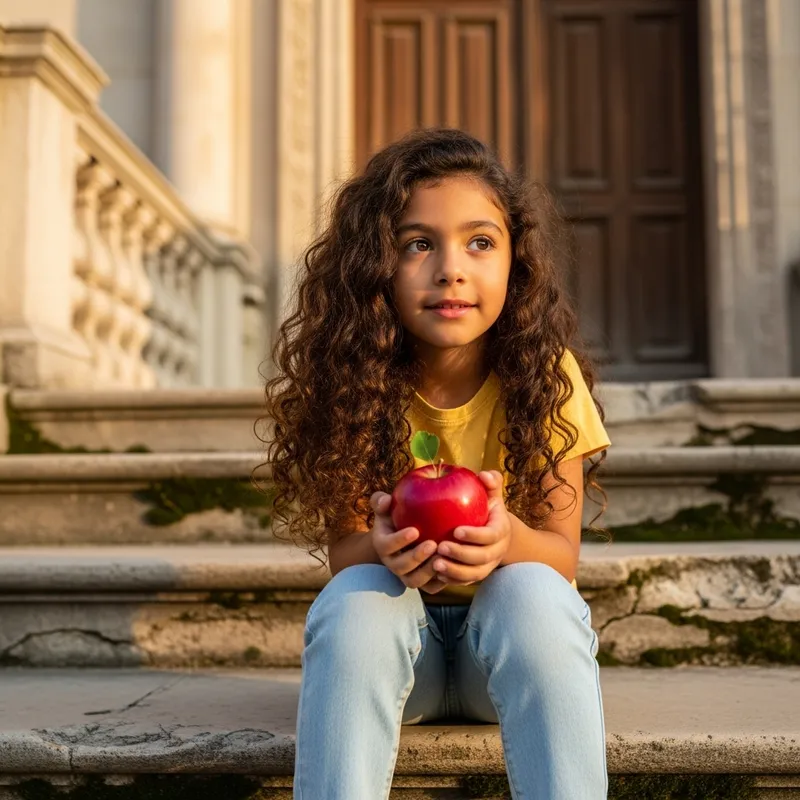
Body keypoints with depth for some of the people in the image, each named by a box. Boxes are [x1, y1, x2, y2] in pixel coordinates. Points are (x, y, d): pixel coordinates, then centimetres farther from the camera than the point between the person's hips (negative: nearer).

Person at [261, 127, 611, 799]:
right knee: (355, 599, -32)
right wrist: (384, 550, -36)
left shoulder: (546, 375, -13)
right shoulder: (355, 379, -12)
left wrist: (508, 538, -37)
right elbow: (343, 549, -11)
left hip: (512, 636, 0)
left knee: (531, 591, -33)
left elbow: (561, 552, -13)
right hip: (397, 638, 1)